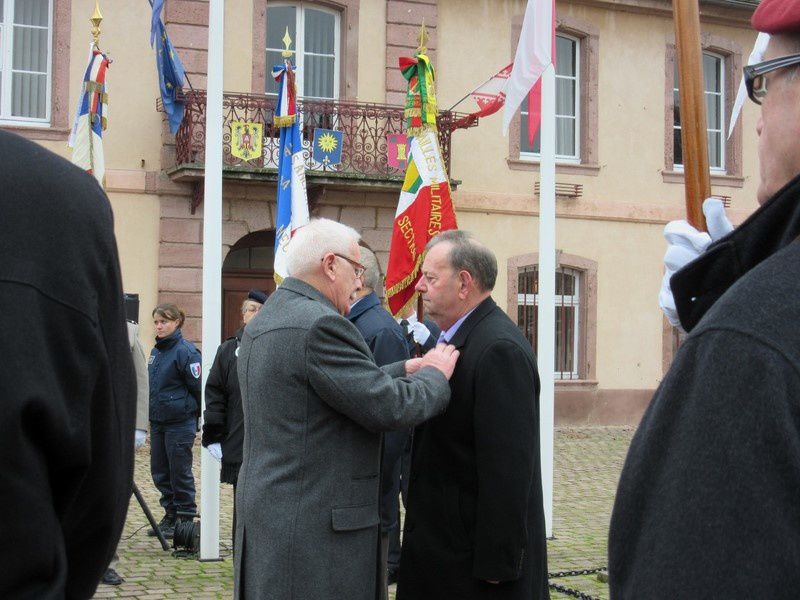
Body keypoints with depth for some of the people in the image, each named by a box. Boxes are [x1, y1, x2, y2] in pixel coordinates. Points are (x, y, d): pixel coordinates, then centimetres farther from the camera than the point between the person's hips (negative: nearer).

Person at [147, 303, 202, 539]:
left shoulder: (185, 351, -13)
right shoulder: (156, 351, 12)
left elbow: (198, 387, -11)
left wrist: (197, 416, -5)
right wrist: (151, 417, 19)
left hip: (180, 423, -8)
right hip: (157, 422, 8)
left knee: (180, 473, 0)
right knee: (160, 473, 12)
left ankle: (185, 518, 10)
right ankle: (170, 515, 24)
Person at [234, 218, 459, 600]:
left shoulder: (264, 322, 12)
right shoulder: (319, 324, -19)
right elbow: (388, 408, -18)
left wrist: (406, 369, 17)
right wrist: (435, 375, -1)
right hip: (315, 529, -10)